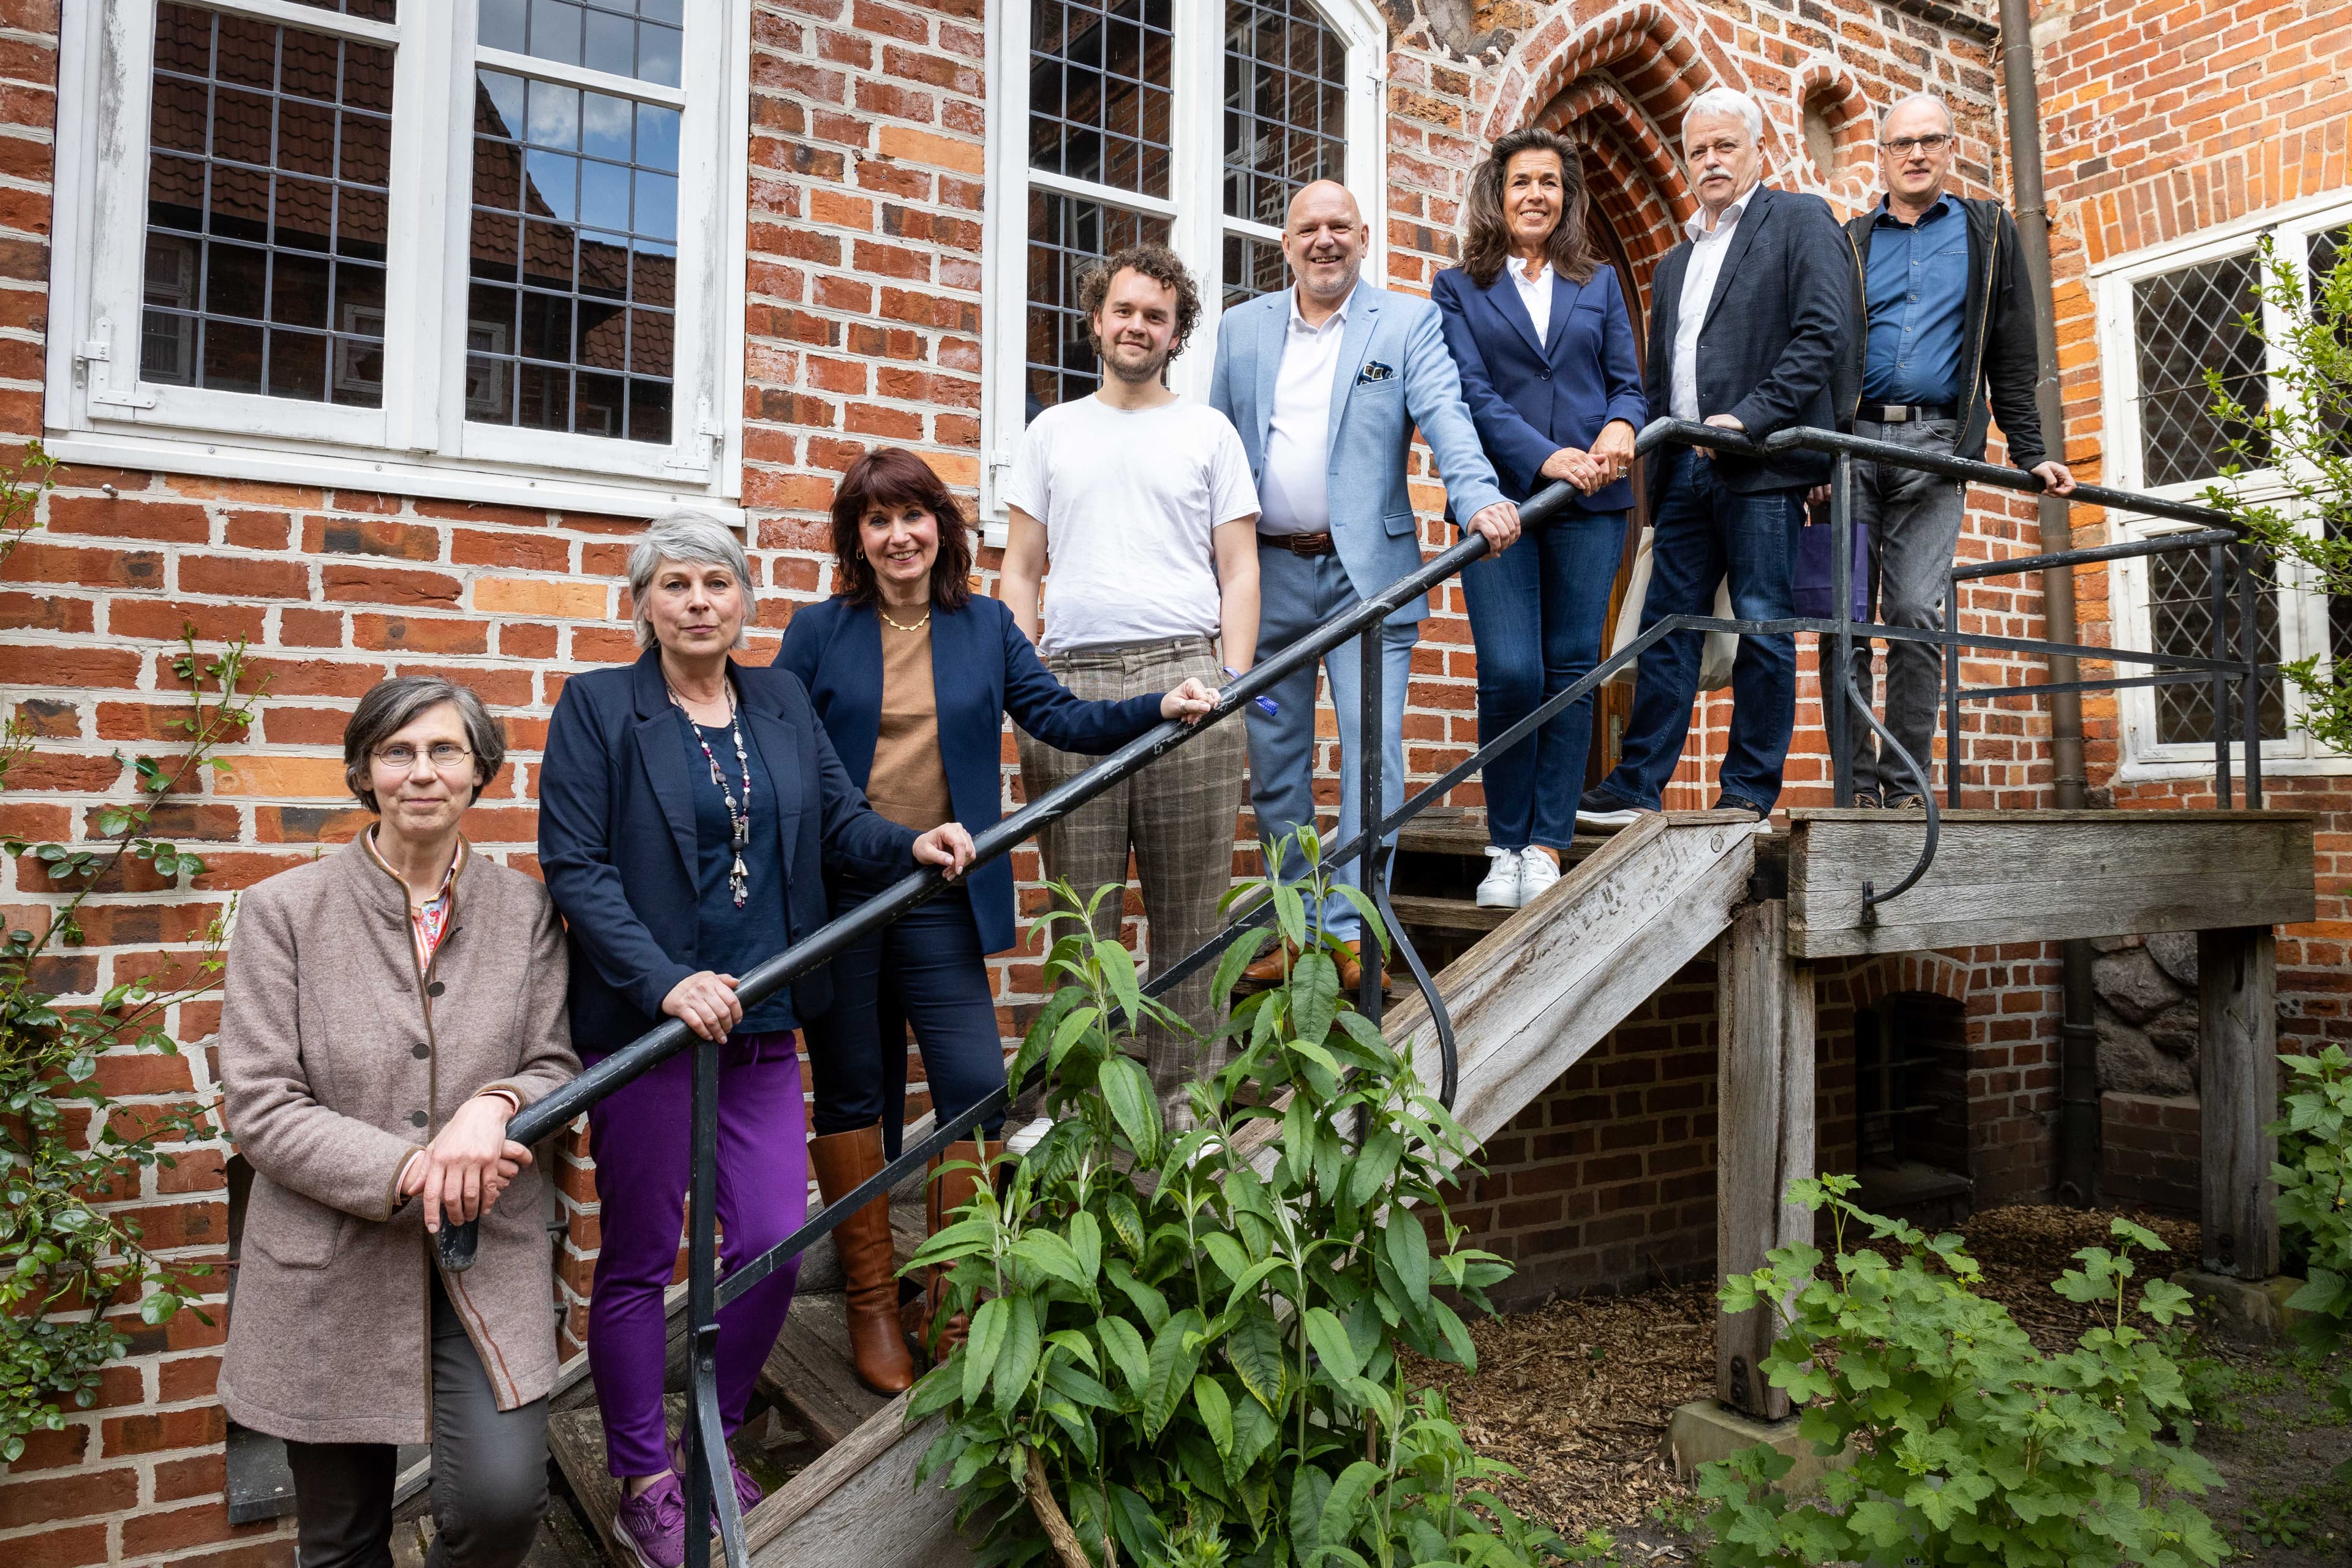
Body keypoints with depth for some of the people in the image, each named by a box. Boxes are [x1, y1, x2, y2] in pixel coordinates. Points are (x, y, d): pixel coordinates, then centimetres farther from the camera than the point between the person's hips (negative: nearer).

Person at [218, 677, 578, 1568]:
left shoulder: (525, 910, 2)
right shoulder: (284, 911, -4)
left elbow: (557, 1067, 4)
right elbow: (259, 1109, -7)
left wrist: (494, 1104, -19)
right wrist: (406, 1174, -19)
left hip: (487, 1261, 1)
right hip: (328, 1274, 0)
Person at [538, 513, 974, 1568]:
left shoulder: (782, 701, 10)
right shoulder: (597, 707, -4)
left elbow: (839, 816, 12)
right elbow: (574, 866, -11)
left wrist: (912, 844, -9)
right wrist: (665, 983, -21)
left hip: (761, 1025, 4)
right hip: (646, 1024, -4)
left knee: (773, 1244, 6)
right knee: (639, 1258, 8)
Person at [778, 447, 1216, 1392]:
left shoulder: (985, 627, 9)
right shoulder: (818, 633, 4)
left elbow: (1059, 718, 6)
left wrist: (1159, 709, -7)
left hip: (940, 900, 1)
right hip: (835, 898, -1)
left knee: (975, 1090, -4)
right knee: (852, 1096, 8)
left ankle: (950, 1306, 15)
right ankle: (872, 1306, 23)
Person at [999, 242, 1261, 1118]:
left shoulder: (1208, 432, 15)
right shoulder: (1052, 431, 19)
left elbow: (1239, 572, 10)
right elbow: (1020, 571, 16)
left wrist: (1230, 683, -3)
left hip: (1183, 676, -1)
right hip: (1070, 685, 1)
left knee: (1188, 912, -1)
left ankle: (1181, 1104, 7)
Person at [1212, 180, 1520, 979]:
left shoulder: (1409, 323, 5)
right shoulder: (1241, 328, 14)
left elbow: (1445, 417, -10)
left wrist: (1480, 498, -30)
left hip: (1366, 569, -3)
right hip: (1266, 572, 3)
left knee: (1370, 751, -8)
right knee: (1272, 755, 7)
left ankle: (1350, 931, -1)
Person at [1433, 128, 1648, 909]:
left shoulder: (1599, 283, 19)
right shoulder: (1458, 288, 10)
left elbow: (1627, 380, 13)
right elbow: (1471, 395, -2)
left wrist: (1620, 426, -11)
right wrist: (1546, 458, -16)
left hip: (1590, 503, 3)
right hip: (1502, 500, -2)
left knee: (1570, 673, 0)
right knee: (1510, 675, -11)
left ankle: (1548, 846, 5)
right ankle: (1506, 845, 5)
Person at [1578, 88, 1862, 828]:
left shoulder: (1801, 220, 6)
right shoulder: (1675, 261, 25)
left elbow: (1827, 331, -8)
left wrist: (1746, 418, -17)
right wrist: (1654, 473, 12)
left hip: (1764, 463, -6)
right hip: (1686, 467, 6)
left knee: (1763, 625, -2)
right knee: (1667, 623, 3)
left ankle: (1750, 789, 5)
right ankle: (1637, 786, 5)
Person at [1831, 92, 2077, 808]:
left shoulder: (1988, 233, 17)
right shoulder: (1849, 241, 17)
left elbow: (2013, 358, 15)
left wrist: (2030, 453, 7)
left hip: (1935, 447, 0)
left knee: (1916, 613, -10)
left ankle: (1904, 784, -5)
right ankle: (1858, 783, -2)